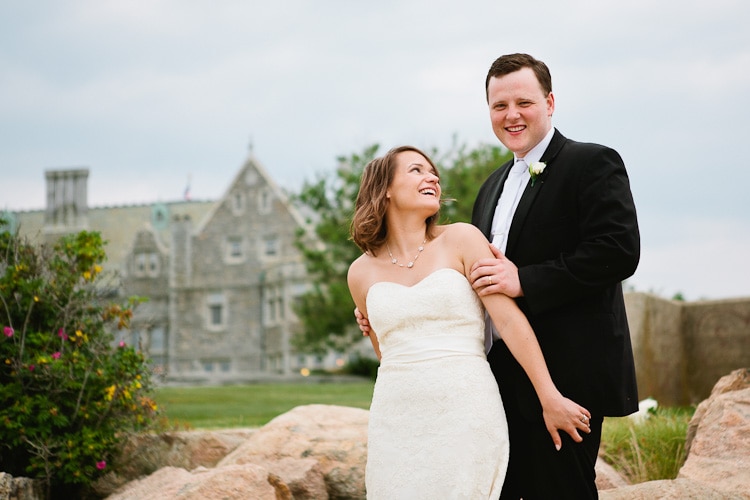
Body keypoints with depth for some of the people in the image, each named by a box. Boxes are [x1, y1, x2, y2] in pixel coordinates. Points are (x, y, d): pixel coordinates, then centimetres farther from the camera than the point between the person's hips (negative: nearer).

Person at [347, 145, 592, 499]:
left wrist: (550, 400, -10)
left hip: (464, 415, -2)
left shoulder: (461, 240, 1)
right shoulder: (361, 272, 8)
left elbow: (509, 319, -5)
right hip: (396, 422, 3)